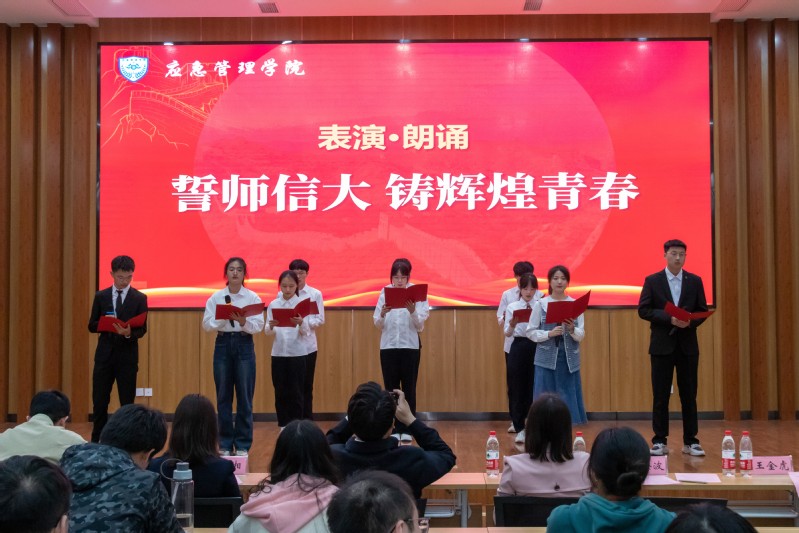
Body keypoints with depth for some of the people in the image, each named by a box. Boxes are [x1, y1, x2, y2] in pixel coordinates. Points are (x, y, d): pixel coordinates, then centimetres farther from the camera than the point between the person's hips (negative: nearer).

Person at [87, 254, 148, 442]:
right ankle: (97, 441, 15)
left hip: (127, 355, -2)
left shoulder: (139, 298, 1)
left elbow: (142, 329, -3)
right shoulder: (101, 296, 6)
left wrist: (129, 333, -24)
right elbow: (92, 326, 7)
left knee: (127, 402, 3)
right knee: (99, 401, 4)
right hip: (104, 354, 2)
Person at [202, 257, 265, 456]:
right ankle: (225, 444, 16)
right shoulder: (216, 297, 2)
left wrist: (244, 322, -25)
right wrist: (224, 318, -19)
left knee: (244, 396, 2)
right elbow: (207, 324, -3)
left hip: (244, 346, -1)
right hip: (223, 345, 1)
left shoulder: (253, 297, -1)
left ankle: (243, 444, 11)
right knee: (223, 396, 6)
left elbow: (259, 325, -7)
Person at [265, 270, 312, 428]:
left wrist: (300, 323, -30)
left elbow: (306, 332, -8)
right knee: (281, 392, 6)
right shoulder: (273, 304, 4)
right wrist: (271, 326, -22)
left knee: (296, 392, 2)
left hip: (298, 353, -2)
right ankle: (284, 426, 15)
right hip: (278, 353, 2)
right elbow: (267, 332, 0)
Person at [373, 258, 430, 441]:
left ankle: (407, 429, 11)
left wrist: (412, 312, -25)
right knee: (391, 388, 4)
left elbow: (420, 325, -6)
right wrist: (383, 314, -20)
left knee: (409, 388, 4)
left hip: (410, 346, -1)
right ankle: (394, 428, 12)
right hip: (388, 346, 2)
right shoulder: (385, 292, 2)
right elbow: (378, 324, 1)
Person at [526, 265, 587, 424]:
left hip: (569, 359, 1)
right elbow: (530, 332, 1)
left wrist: (572, 330, -17)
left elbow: (581, 335, 3)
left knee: (568, 399, 3)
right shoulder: (540, 304, 1)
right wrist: (549, 333, -14)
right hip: (547, 359, -1)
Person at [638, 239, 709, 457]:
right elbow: (643, 310, -4)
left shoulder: (695, 281, 6)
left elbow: (702, 311, 6)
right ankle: (660, 441, 9)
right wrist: (669, 318, -17)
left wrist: (690, 322, -15)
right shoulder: (652, 281, 1)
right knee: (660, 395, 2)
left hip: (688, 345, 2)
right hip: (662, 345, -1)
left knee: (689, 395, 4)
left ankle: (690, 441, 12)